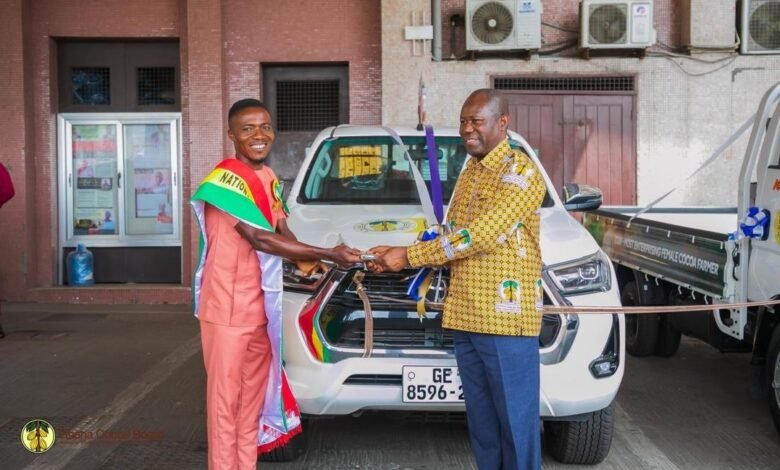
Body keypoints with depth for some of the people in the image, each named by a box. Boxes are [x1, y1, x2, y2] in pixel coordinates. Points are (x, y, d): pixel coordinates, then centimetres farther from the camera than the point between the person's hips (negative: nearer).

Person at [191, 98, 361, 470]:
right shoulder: (226, 180, -17)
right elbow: (260, 239, -24)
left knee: (253, 396, 16)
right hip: (227, 307, -8)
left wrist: (304, 260, -13)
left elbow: (282, 231, 10)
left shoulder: (267, 177, 10)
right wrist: (329, 255, -23)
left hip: (261, 306, 8)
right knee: (226, 398, 1)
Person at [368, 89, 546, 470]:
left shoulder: (520, 171, -10)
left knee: (516, 422, 1)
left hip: (507, 319, -8)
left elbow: (479, 236, -19)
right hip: (465, 318, 8)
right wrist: (398, 255, 4)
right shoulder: (469, 173, 17)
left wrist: (409, 256, -16)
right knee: (481, 424, 15)